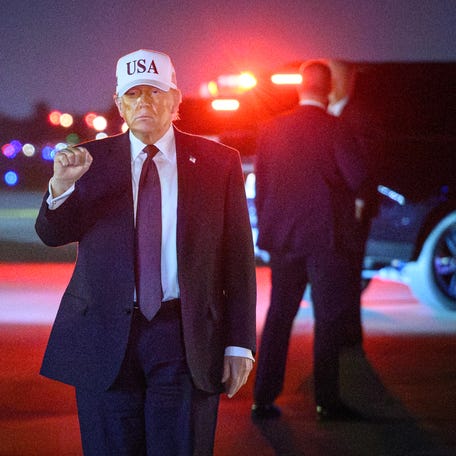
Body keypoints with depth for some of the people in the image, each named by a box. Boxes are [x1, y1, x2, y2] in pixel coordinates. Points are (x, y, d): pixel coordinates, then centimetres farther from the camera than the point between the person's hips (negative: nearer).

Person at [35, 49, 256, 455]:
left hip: (186, 340, -1)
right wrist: (61, 187, -22)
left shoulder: (218, 162, 4)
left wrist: (239, 344, -2)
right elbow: (51, 235, -1)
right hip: (104, 338, 1)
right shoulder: (91, 160, 6)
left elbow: (238, 257, 3)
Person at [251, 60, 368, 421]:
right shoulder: (334, 129, -11)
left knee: (279, 315, 12)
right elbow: (357, 178, -15)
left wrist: (267, 231, 16)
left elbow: (260, 187, 8)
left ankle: (264, 397, 12)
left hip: (283, 238, 5)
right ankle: (327, 400, 4)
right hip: (326, 237, -5)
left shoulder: (272, 130, 4)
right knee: (330, 317, 3)